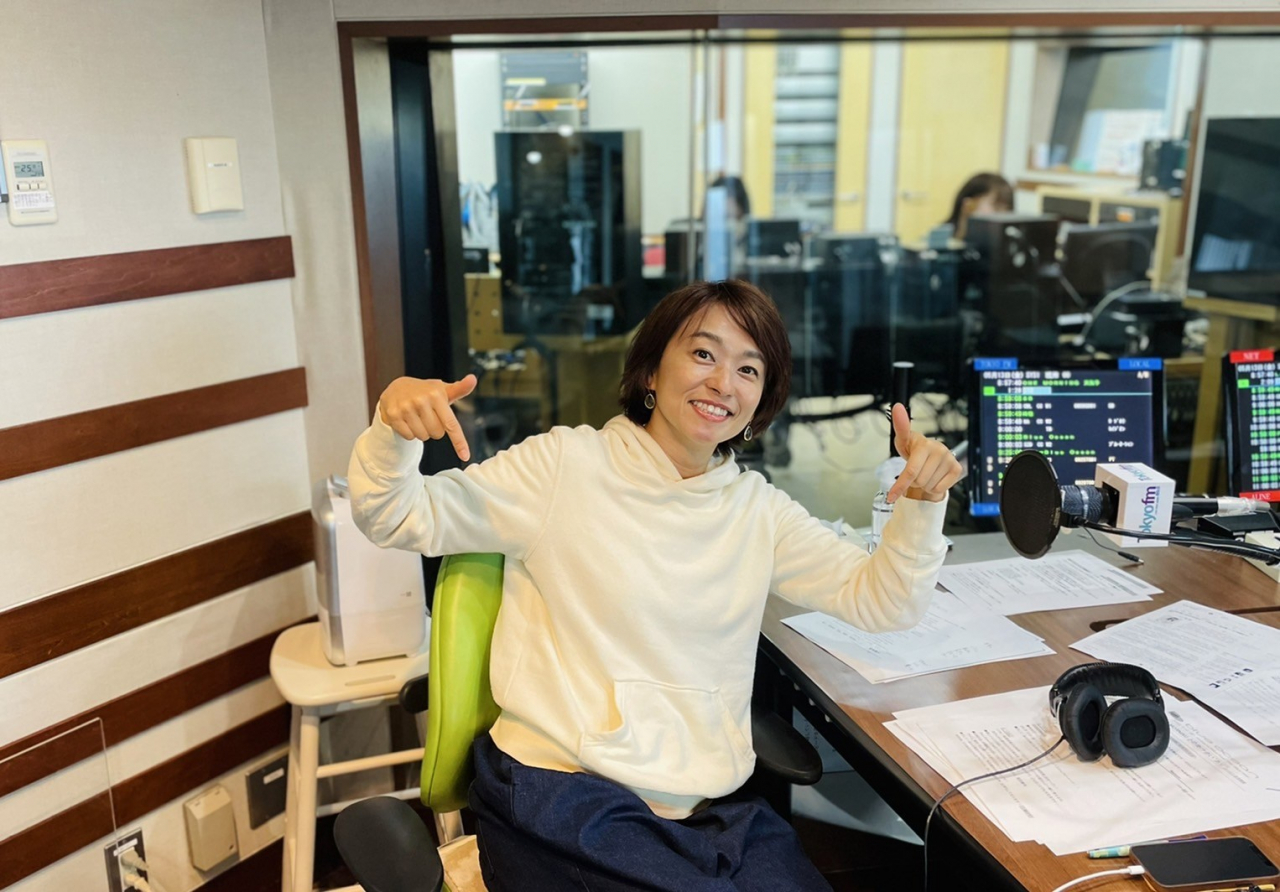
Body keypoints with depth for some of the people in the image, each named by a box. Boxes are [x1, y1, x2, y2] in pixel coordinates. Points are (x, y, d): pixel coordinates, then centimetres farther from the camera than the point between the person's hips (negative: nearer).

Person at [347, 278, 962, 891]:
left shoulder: (758, 509, 11)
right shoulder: (566, 465, -2)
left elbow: (881, 602, 8)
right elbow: (397, 518, -2)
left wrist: (922, 503, -9)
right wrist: (393, 427, -22)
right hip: (560, 794, -4)